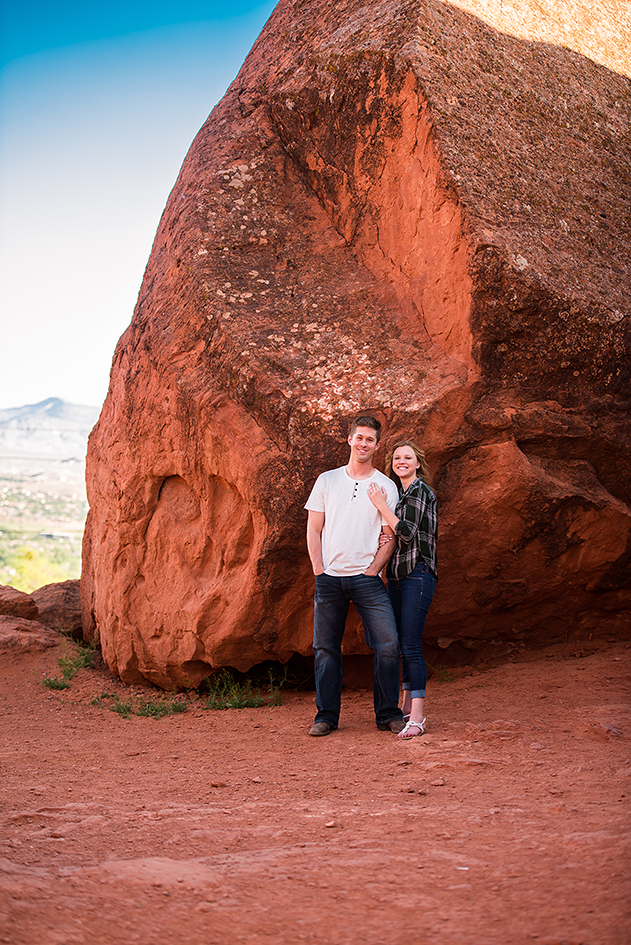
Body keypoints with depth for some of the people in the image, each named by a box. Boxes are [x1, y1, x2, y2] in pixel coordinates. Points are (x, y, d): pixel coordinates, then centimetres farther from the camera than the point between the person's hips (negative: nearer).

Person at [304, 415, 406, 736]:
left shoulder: (386, 486, 6)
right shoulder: (327, 480, 9)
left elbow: (390, 537, 4)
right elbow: (314, 530, 8)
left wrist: (372, 571, -7)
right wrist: (319, 571, -2)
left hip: (367, 578, -1)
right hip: (329, 577, 1)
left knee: (388, 643, -9)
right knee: (326, 648, 4)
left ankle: (388, 714, 3)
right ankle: (326, 716, 14)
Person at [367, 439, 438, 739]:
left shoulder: (420, 490, -8)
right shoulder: (400, 492, 19)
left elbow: (407, 532, -16)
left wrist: (381, 505, -12)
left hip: (418, 574, -9)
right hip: (397, 575, 9)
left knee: (411, 644, -13)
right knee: (400, 643, 10)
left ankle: (418, 717, -12)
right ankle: (408, 705, 18)